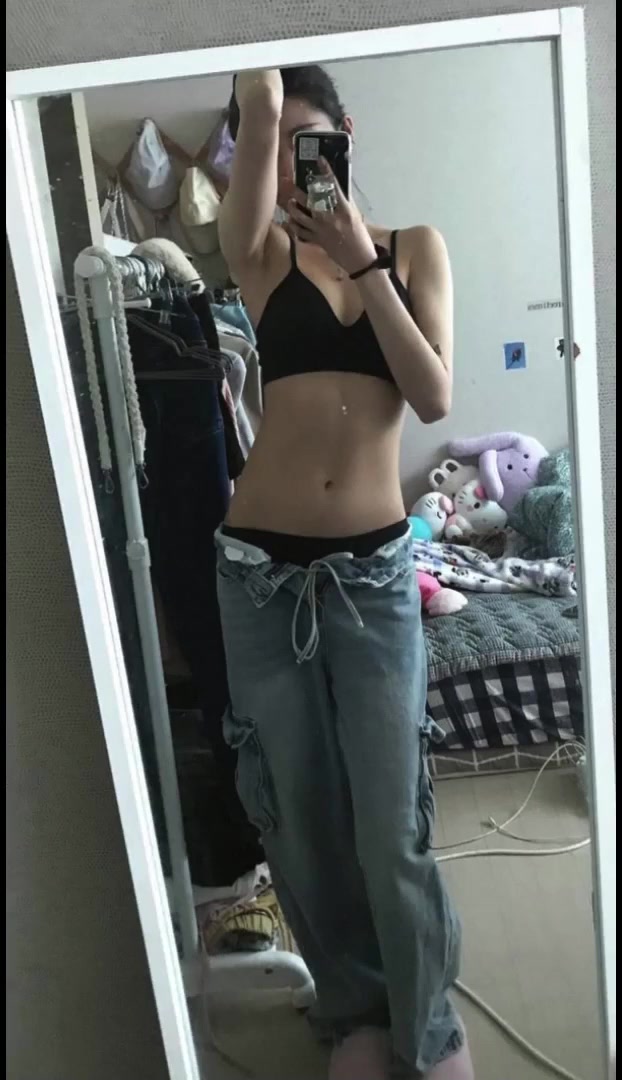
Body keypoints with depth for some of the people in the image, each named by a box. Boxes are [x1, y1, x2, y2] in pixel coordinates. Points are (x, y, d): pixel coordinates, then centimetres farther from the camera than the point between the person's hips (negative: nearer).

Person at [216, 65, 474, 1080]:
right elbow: (256, 108, -12)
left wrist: (362, 266, -9)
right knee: (300, 809, 12)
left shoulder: (415, 248, 8)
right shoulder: (263, 257, 5)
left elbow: (436, 397, -5)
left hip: (375, 569, 0)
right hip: (262, 570, 1)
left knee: (389, 818, 4)